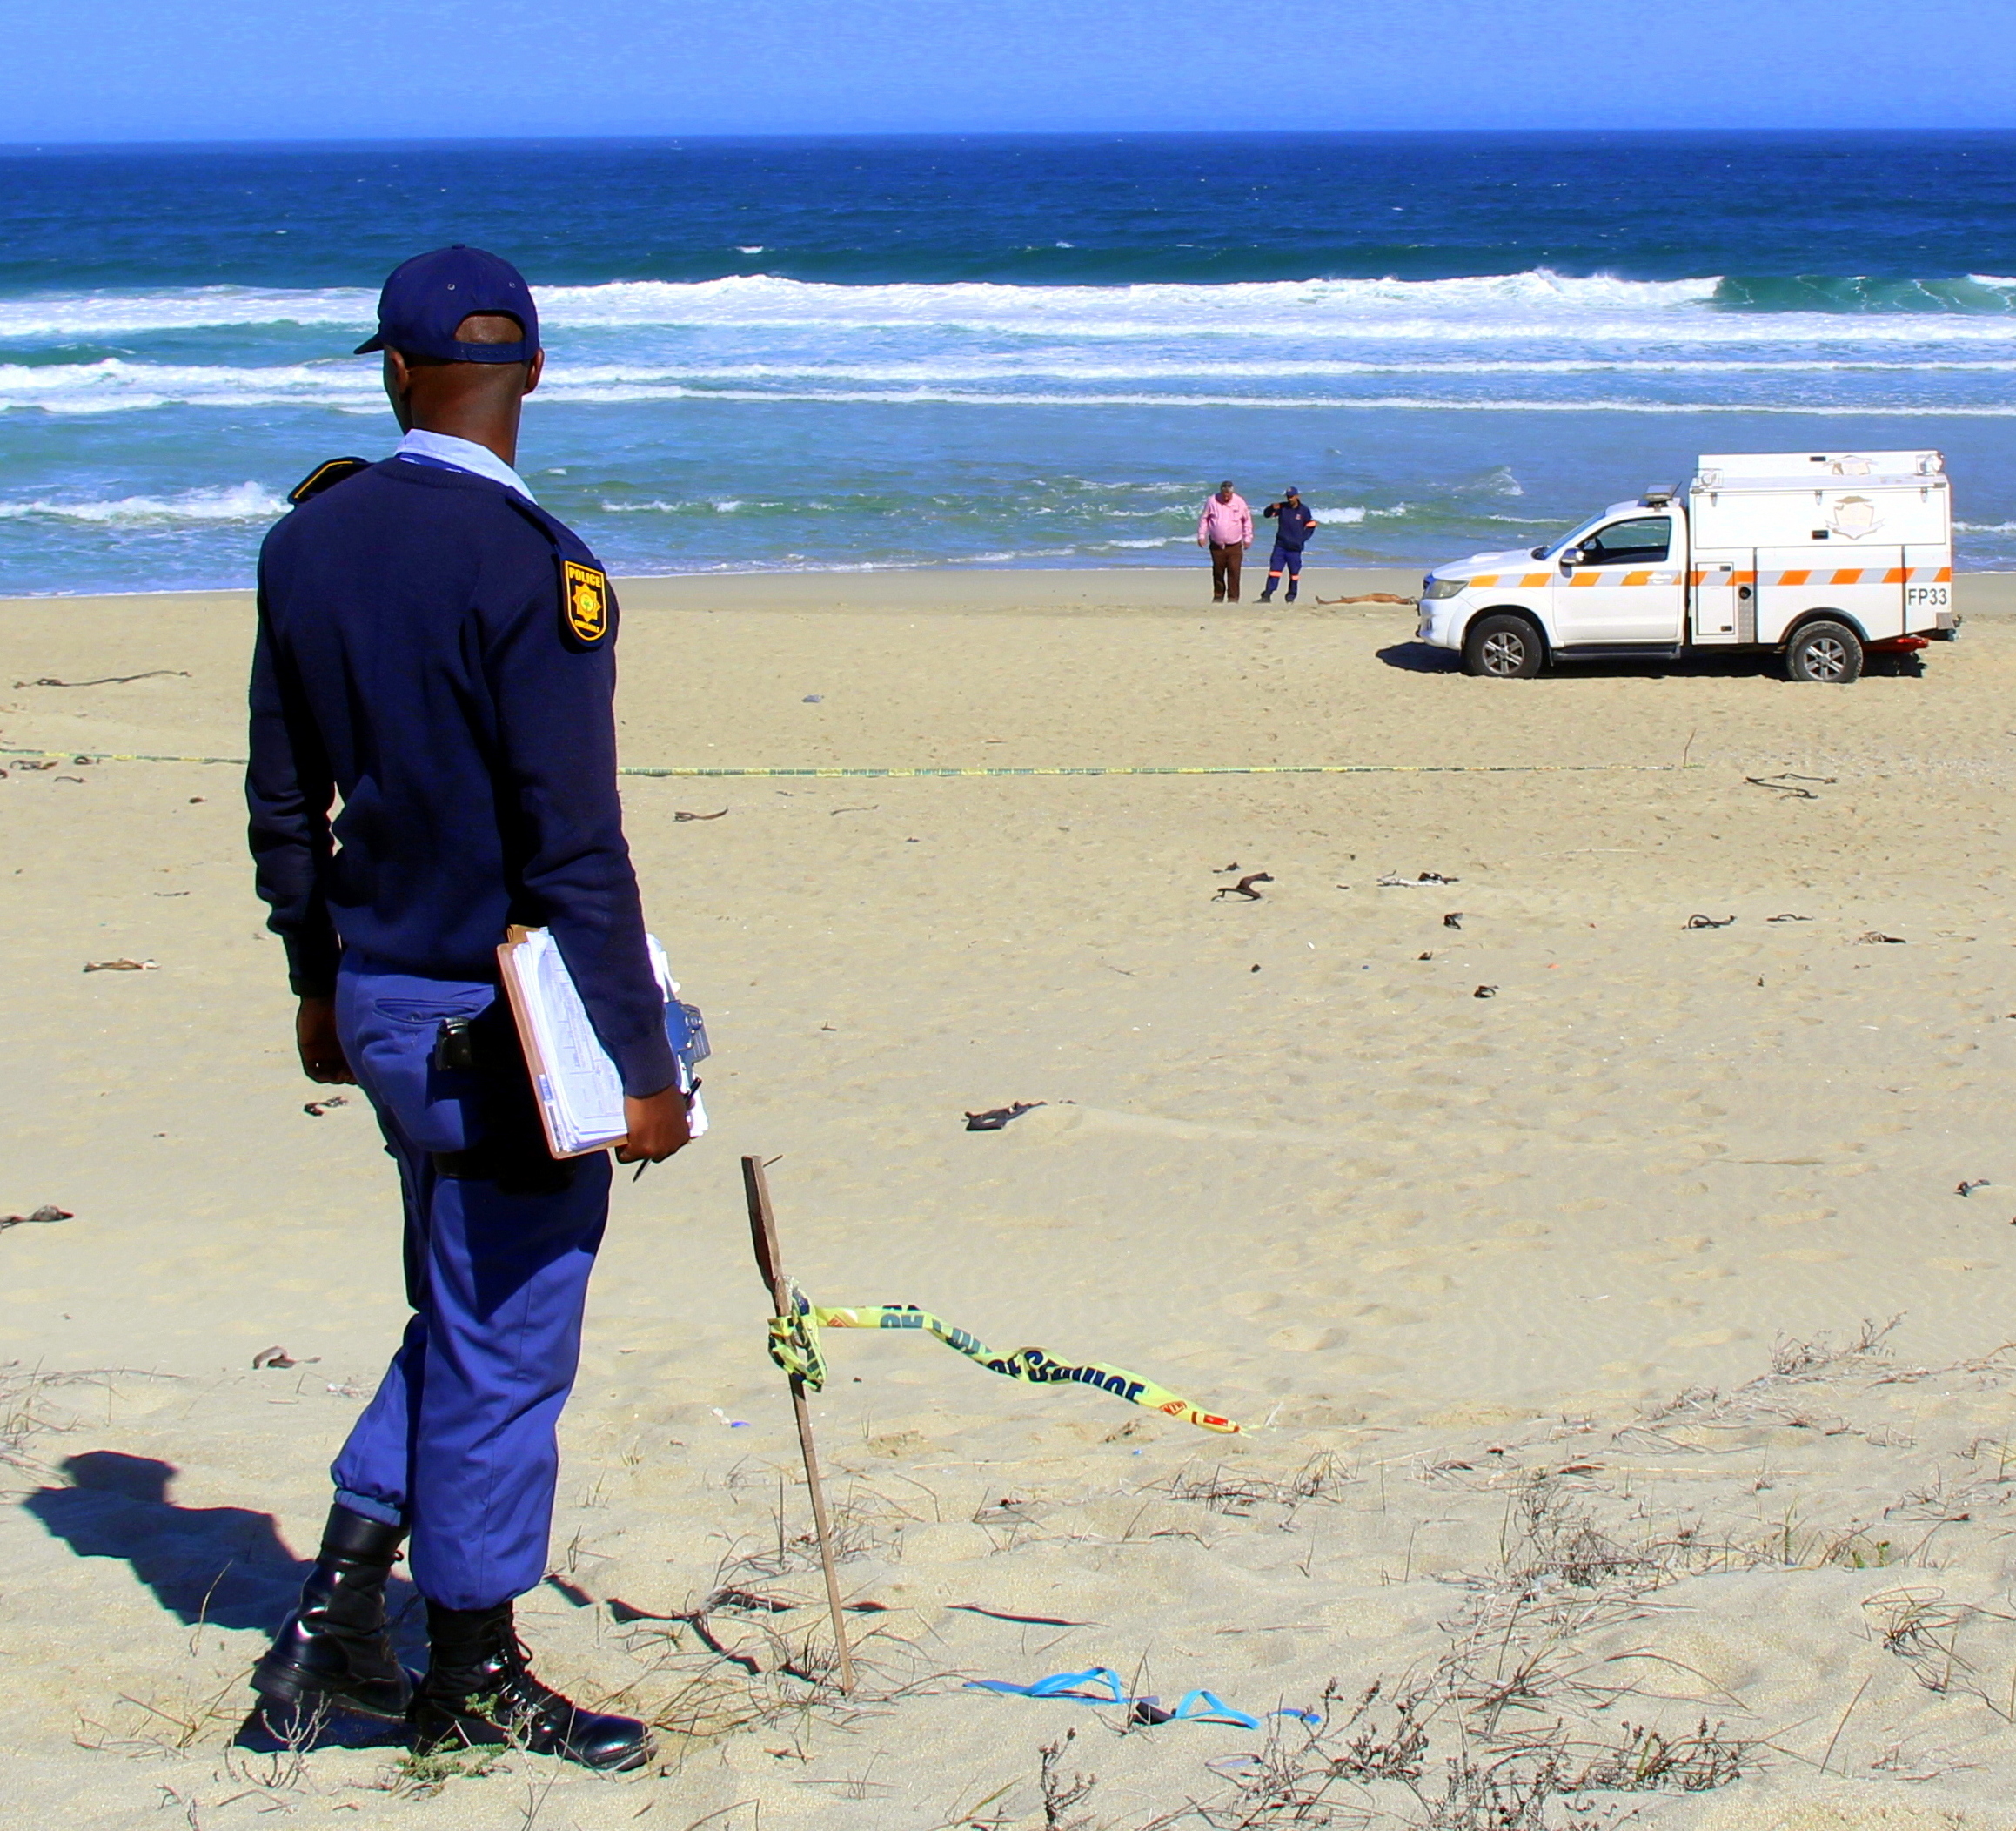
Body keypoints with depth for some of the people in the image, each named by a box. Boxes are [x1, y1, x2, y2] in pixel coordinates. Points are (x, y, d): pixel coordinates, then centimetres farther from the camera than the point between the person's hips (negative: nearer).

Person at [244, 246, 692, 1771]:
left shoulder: (309, 542, 3)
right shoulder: (531, 566, -18)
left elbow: (284, 801, 12)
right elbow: (574, 848, -19)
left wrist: (318, 978, 24)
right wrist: (642, 1066, -14)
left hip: (379, 1001, 7)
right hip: (499, 1021, -7)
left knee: (463, 1317, 22)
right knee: (502, 1340, 6)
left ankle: (337, 1615, 23)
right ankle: (473, 1677, 19)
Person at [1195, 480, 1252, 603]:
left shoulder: (1239, 502, -2)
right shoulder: (1212, 501, -3)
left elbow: (1247, 521, 10)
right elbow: (1204, 519, 6)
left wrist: (1247, 538, 9)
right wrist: (1201, 535, 1)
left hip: (1234, 545, -1)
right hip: (1217, 545, 1)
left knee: (1234, 572, -9)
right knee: (1218, 572, 5)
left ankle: (1233, 598, -3)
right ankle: (1218, 596, 18)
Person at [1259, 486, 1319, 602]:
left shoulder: (1304, 511, -1)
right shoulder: (1282, 508, 2)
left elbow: (1311, 526, 7)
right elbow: (1267, 514, 0)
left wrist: (1302, 538, -3)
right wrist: (1272, 508, -22)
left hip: (1295, 548, 0)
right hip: (1280, 546, 0)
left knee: (1294, 573, 5)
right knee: (1274, 570, -7)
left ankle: (1291, 597, 15)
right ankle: (1267, 595, -9)